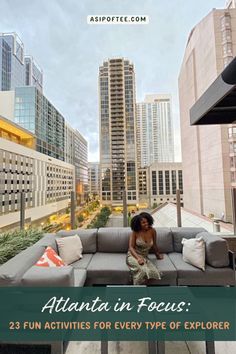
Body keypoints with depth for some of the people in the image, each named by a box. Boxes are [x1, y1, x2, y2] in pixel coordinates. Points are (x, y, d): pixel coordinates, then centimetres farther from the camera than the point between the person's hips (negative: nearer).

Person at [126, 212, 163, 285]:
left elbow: (154, 245, 13)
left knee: (153, 272, -27)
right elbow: (131, 247, -12)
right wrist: (138, 258, -28)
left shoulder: (152, 231, -4)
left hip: (144, 257, 3)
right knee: (143, 270, -33)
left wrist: (158, 255, 27)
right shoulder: (135, 232, -10)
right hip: (133, 256, -3)